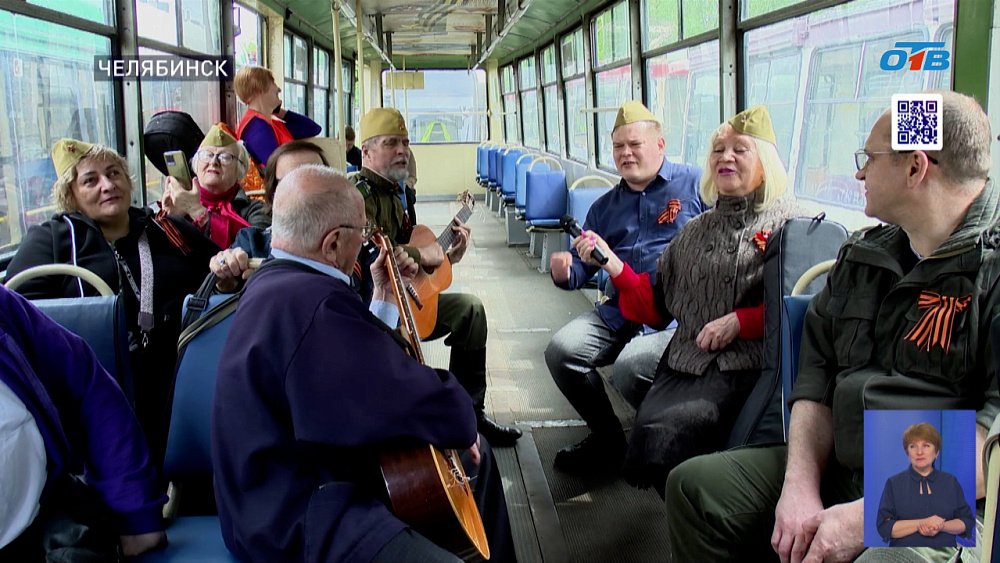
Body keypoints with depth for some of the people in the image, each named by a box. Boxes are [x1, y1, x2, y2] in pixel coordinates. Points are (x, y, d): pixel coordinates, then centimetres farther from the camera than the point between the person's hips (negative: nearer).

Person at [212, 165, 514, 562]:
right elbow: (440, 414, -27)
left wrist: (385, 297, 15)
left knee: (475, 453, 22)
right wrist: (460, 422, -7)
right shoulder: (314, 302, -28)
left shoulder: (278, 283, 8)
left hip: (309, 474, 12)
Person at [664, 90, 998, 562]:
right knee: (693, 485, 3)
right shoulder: (860, 256, 14)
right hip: (837, 472, 7)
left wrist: (867, 516, -23)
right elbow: (816, 374, 10)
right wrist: (800, 485, -6)